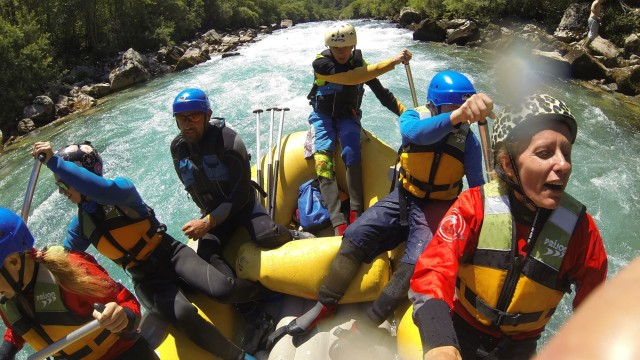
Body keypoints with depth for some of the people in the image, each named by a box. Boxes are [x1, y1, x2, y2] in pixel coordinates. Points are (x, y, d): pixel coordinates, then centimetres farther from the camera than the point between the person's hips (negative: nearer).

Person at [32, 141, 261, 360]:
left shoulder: (122, 189, -12)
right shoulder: (80, 225, 7)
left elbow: (104, 189, -37)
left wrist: (55, 163, -36)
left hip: (170, 255, -3)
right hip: (147, 280, 3)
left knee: (222, 289, -27)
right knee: (184, 315, -29)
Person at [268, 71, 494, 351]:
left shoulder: (468, 139, -8)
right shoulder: (412, 117, -10)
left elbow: (477, 188, -2)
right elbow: (417, 133, -37)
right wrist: (456, 115, -55)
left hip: (436, 208, -1)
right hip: (404, 198, 1)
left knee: (415, 265, -26)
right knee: (355, 236, -17)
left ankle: (364, 330, -13)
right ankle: (323, 307, -2)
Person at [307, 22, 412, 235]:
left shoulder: (360, 64, -6)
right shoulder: (320, 63, -19)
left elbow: (382, 93, -3)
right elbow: (351, 78, -34)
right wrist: (391, 62, -38)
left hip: (348, 117, 2)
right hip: (323, 116, -2)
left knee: (352, 155, -27)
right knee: (323, 160, -24)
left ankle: (356, 214, -30)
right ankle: (339, 224, -34)